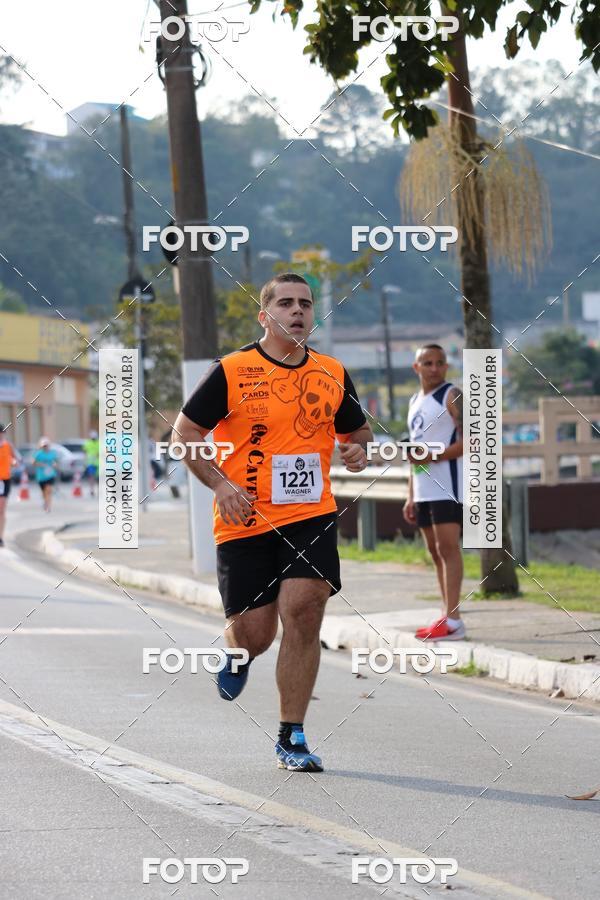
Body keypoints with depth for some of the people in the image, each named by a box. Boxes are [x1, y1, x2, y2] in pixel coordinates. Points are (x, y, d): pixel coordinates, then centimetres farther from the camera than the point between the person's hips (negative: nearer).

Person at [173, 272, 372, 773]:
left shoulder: (332, 375, 8)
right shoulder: (231, 372, -4)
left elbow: (358, 431, 23)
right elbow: (184, 433, 0)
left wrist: (359, 451, -1)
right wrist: (221, 484, -13)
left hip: (311, 517, 2)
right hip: (245, 521, -2)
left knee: (303, 611, -14)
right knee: (253, 634, 0)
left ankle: (292, 739, -3)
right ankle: (238, 654, 41)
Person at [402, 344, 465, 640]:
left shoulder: (452, 396, -5)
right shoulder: (415, 401, 20)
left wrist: (432, 457, -22)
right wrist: (411, 496, 20)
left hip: (447, 485, -9)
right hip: (424, 488, 9)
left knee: (447, 547, -13)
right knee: (435, 551, 8)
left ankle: (452, 621, -17)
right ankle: (447, 617, 11)